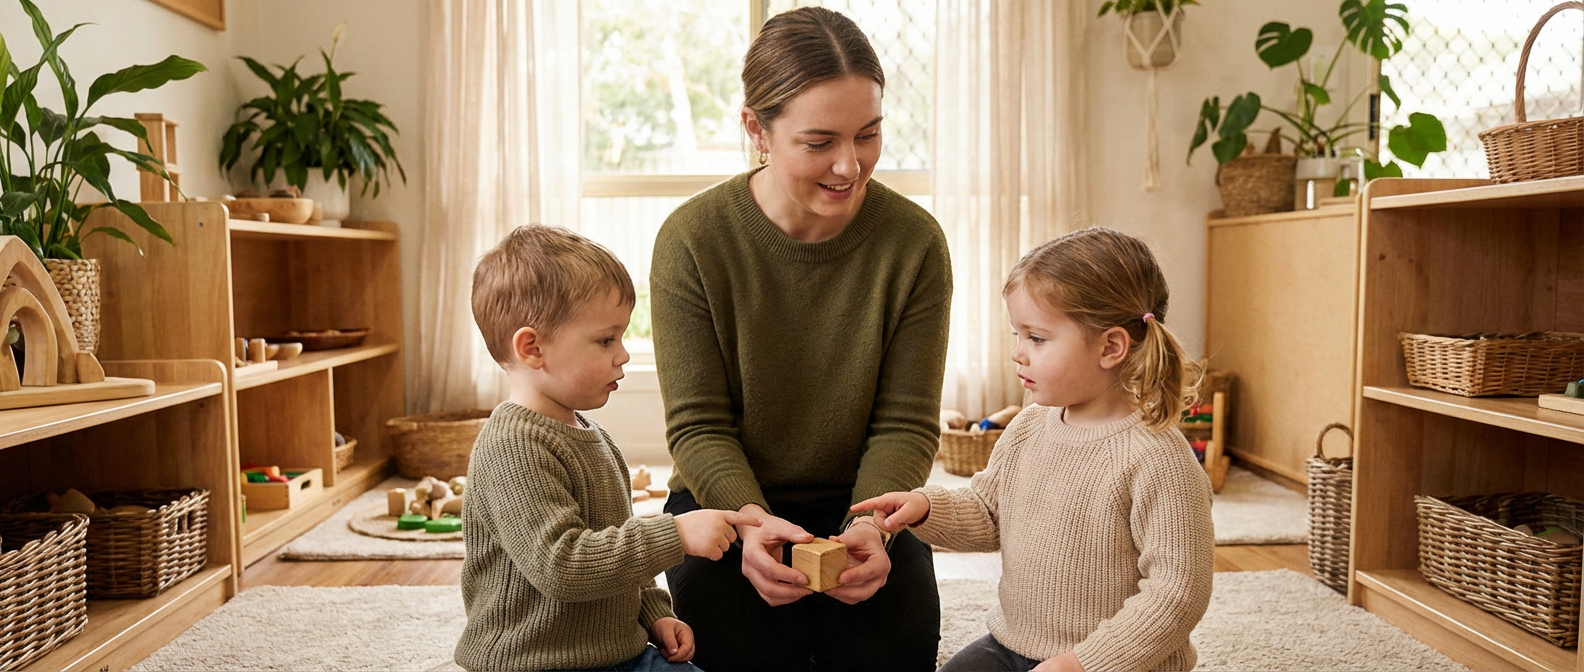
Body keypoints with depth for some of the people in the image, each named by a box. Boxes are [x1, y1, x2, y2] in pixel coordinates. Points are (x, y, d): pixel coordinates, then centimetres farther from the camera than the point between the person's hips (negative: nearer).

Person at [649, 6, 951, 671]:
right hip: (727, 498, -1)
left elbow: (905, 424, -6)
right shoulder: (691, 241, -13)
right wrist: (750, 519, -29)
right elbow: (699, 424, -10)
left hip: (859, 502, 1)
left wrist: (870, 525, -25)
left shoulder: (914, 242, -10)